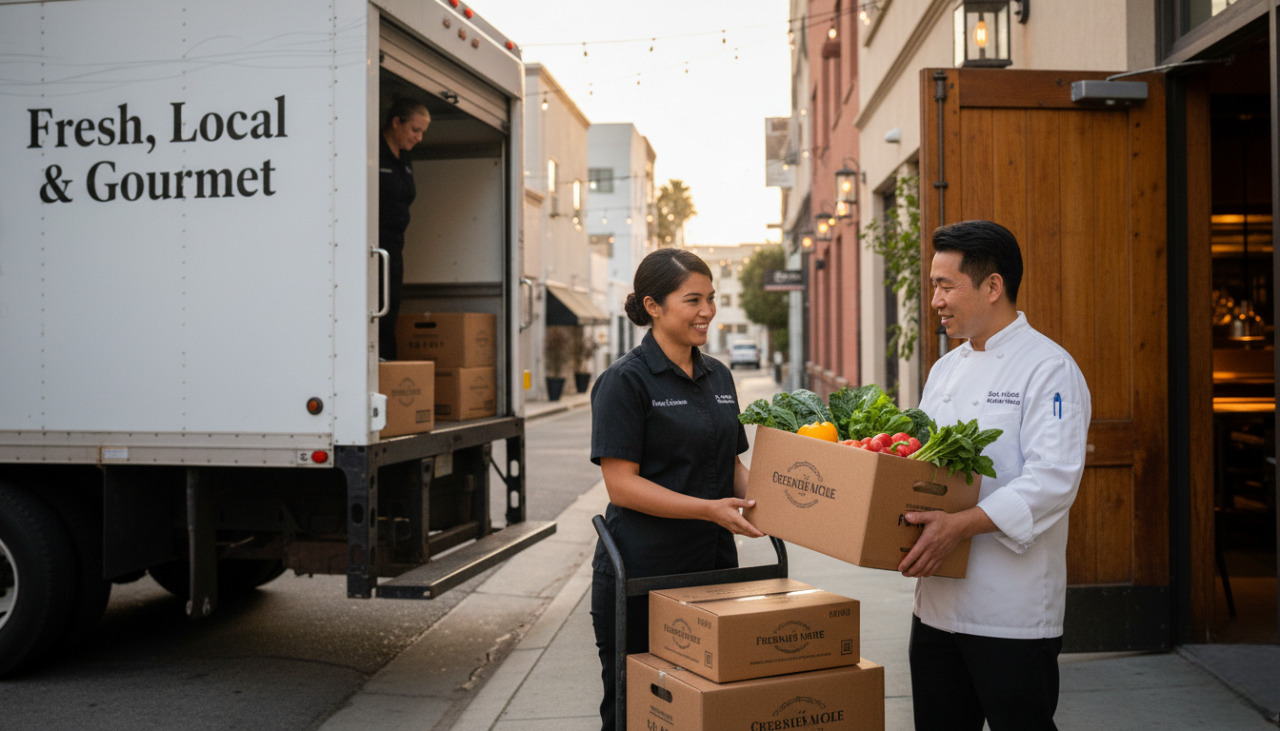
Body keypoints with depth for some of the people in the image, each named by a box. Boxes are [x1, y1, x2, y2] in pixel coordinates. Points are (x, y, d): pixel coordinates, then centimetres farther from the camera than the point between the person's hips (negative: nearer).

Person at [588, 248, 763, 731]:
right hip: (642, 573, -6)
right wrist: (709, 509, -22)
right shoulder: (625, 380, -10)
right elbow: (621, 484, -16)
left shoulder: (718, 376, 11)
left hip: (713, 565, 6)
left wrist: (754, 498, -2)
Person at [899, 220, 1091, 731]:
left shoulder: (1048, 368, -11)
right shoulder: (946, 370, 14)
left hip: (1013, 614, -7)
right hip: (938, 603, 8)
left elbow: (1052, 481, -22)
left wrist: (961, 525, -31)